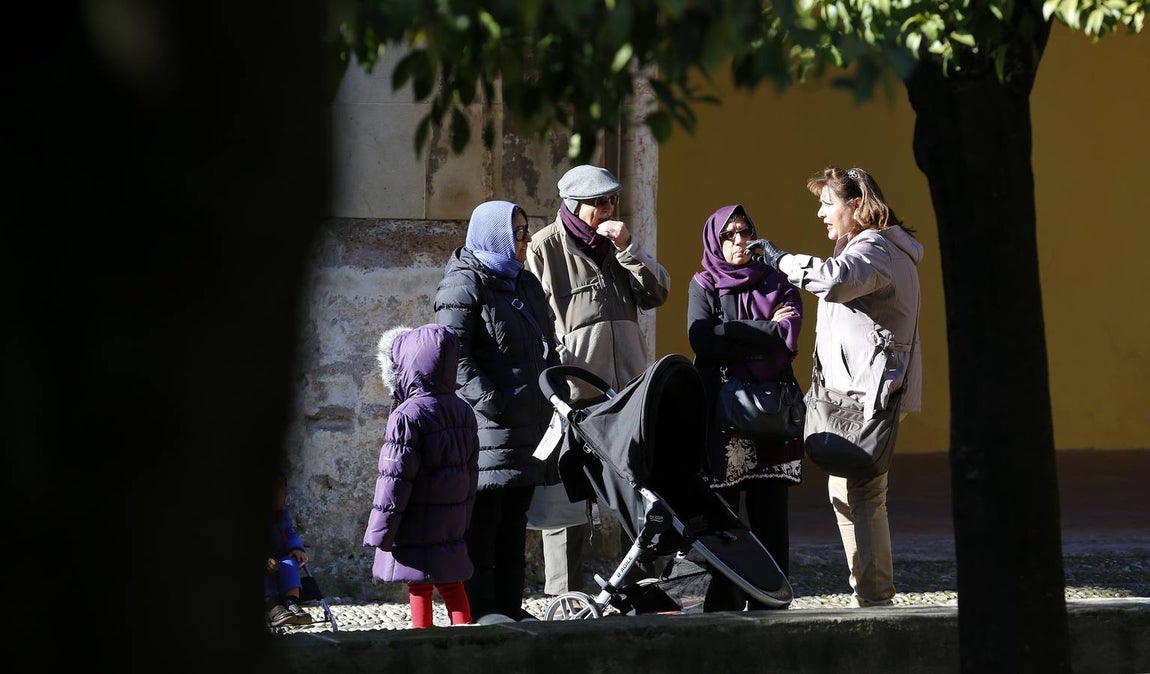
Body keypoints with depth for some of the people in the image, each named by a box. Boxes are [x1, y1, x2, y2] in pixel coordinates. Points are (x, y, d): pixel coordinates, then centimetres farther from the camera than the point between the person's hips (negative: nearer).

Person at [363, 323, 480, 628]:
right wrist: (464, 518, 20)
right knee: (451, 582, 13)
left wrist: (380, 532, -10)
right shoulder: (463, 411, 7)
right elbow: (471, 470, 13)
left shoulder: (408, 416, -17)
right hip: (452, 522, 7)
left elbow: (395, 480, -17)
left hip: (416, 528, -7)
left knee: (419, 584, 1)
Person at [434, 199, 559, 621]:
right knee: (482, 518, -6)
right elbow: (454, 355, -15)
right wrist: (490, 401, -21)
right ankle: (480, 608, -4)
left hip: (527, 424, 9)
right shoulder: (464, 284, -7)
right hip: (486, 425, -9)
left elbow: (546, 348, 27)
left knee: (514, 521, 11)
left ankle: (510, 606, 16)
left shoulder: (525, 283, 19)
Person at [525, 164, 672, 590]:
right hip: (571, 394, -6)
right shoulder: (544, 248, -2)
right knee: (565, 497, -4)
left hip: (628, 387, 6)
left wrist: (628, 248, -4)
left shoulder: (616, 243, 16)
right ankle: (564, 599, 1)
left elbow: (657, 294, 8)